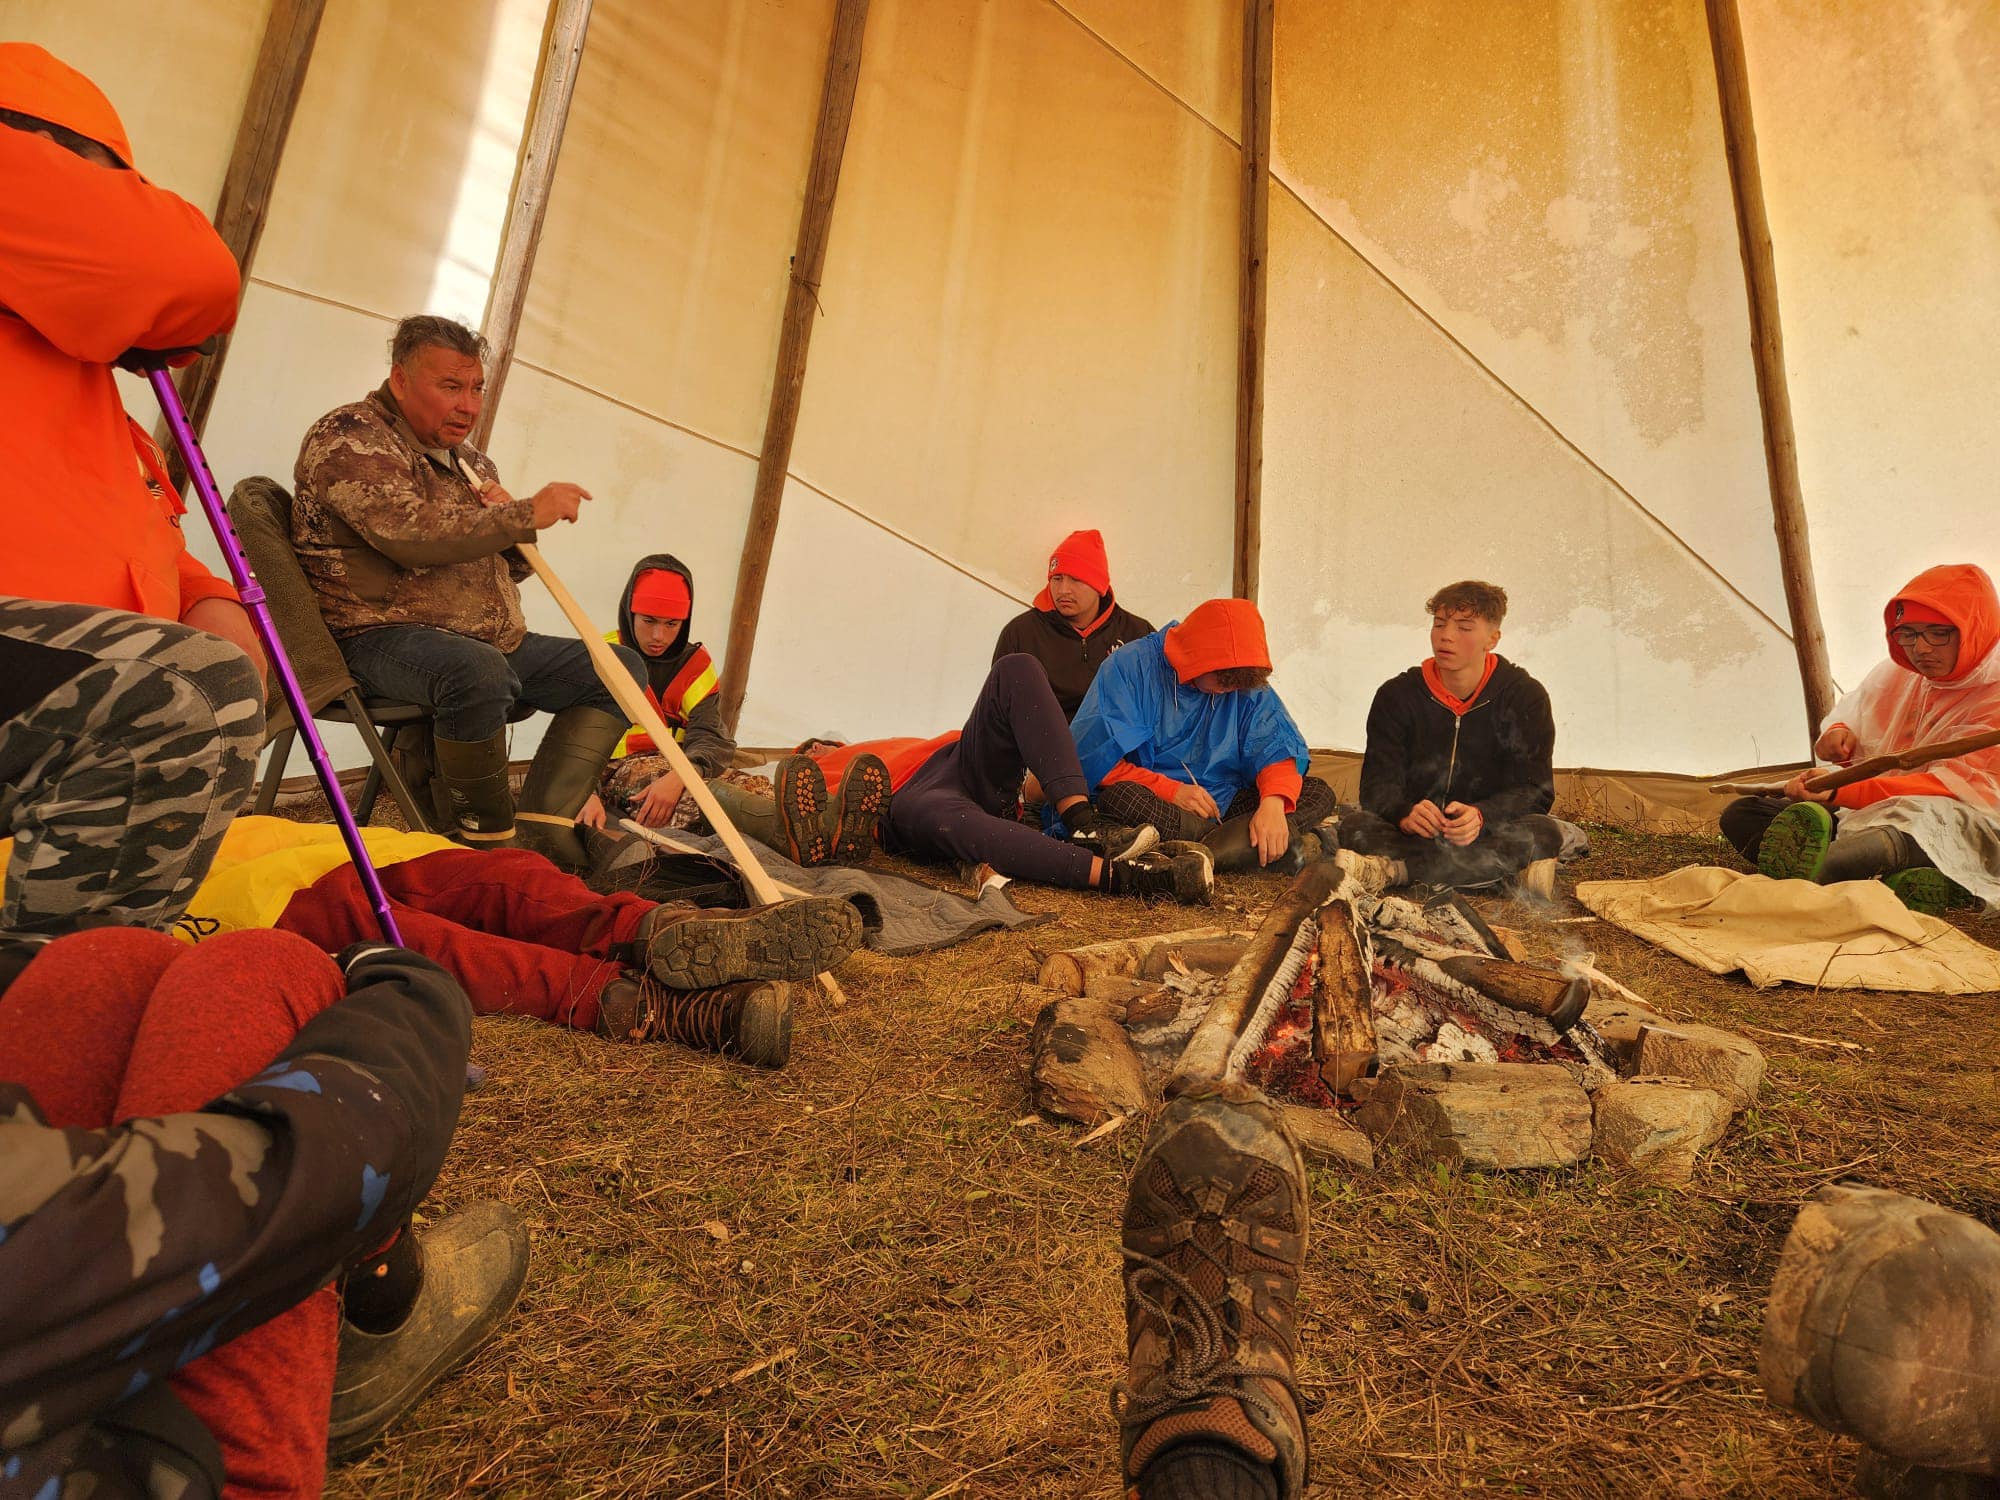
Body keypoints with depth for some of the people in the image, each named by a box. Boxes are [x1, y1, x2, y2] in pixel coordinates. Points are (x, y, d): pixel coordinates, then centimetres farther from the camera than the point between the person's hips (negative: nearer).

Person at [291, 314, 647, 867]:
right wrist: (528, 514, -20)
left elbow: (509, 570, 26)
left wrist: (505, 521, 3)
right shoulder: (347, 437, -4)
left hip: (493, 640, 8)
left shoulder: (473, 464, 21)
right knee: (477, 670, -40)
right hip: (383, 636, -8)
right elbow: (413, 534, -22)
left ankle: (540, 827, -18)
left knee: (620, 667, -3)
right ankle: (490, 842, -20)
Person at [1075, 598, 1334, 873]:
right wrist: (1171, 790, -22)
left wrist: (1273, 803, -26)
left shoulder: (1246, 683, 4)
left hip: (1222, 806, 5)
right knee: (1120, 796, -38)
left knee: (1319, 792, -10)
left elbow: (1276, 748, -5)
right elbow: (1095, 756, -15)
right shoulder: (1131, 666, -9)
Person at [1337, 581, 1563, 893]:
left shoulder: (1525, 697, 1)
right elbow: (1378, 784, -6)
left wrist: (1480, 816, -30)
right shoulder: (1397, 695, 3)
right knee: (1344, 822, -29)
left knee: (1545, 832, -33)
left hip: (1487, 833, 1)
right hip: (1414, 833, 0)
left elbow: (1535, 790, -7)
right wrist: (1405, 813, -32)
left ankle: (1396, 870, -37)